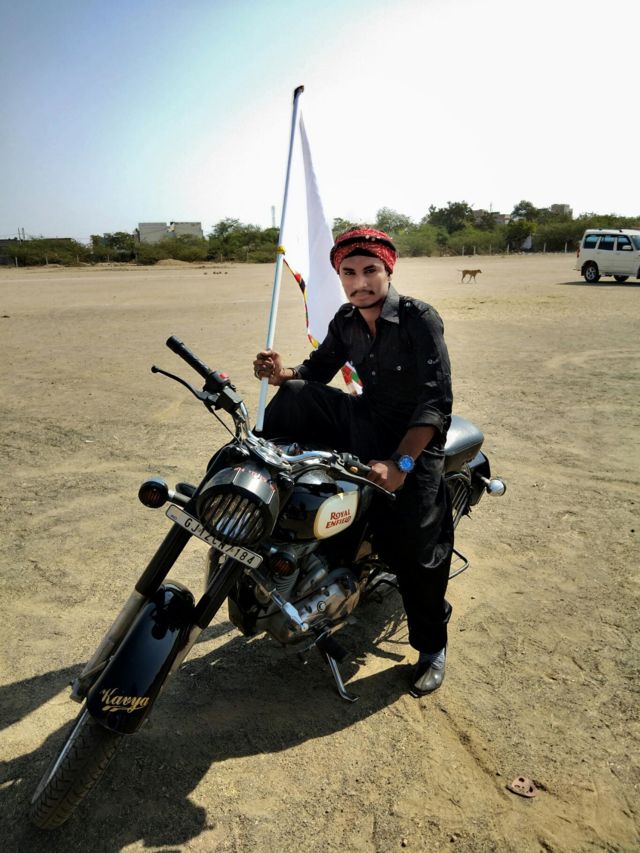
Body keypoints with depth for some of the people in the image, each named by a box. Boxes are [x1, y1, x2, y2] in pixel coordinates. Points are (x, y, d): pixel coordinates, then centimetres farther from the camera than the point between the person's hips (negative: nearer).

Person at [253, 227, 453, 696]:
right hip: (365, 421, 5)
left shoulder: (419, 318, -17)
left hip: (415, 435, -5)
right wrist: (282, 372, -12)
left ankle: (432, 644, 10)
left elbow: (437, 403, -24)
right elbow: (317, 369, 11)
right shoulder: (347, 321, 3)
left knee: (412, 538, -15)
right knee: (293, 397, -16)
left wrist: (400, 464, -34)